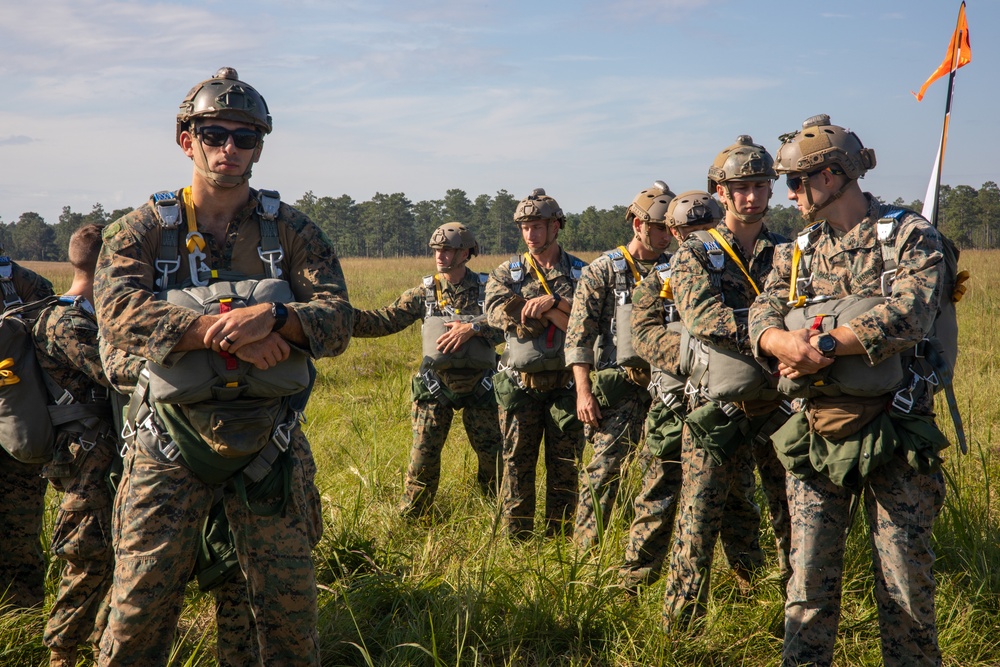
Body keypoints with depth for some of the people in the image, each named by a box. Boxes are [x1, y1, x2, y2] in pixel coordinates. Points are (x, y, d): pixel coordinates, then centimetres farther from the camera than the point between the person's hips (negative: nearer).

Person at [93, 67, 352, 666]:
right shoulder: (141, 231, 2)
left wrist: (271, 316, -27)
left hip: (270, 442, 1)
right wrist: (230, 333, -26)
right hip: (171, 442, -1)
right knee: (139, 605, 1)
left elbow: (338, 322, -6)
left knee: (291, 610, 7)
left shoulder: (292, 230, 4)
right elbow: (120, 313, -16)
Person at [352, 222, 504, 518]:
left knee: (494, 456, 8)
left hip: (479, 385, 0)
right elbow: (386, 320, -6)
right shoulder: (424, 292, 0)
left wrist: (473, 327, -27)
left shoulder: (486, 288, -2)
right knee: (423, 457, -1)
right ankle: (409, 519, 15)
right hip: (436, 386, 0)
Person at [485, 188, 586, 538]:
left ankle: (560, 537, 16)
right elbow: (500, 315, -14)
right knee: (517, 464, 4)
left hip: (566, 384, 0)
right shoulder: (506, 274, 5)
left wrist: (549, 304, -20)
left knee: (566, 467, 5)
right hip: (520, 385, 0)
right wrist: (558, 312, -16)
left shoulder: (581, 273, 5)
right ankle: (516, 539, 13)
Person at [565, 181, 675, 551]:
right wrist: (583, 392, -13)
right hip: (619, 387, -4)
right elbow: (578, 336, -5)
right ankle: (584, 547, 0)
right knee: (605, 468, -8)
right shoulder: (603, 271, -1)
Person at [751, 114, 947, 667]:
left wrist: (822, 344, -22)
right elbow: (764, 315, 1)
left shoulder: (909, 235, -3)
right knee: (809, 579, 5)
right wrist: (784, 342, -22)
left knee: (905, 583, 3)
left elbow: (909, 315, -19)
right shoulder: (798, 250, 14)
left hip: (894, 434, -4)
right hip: (815, 432, 4)